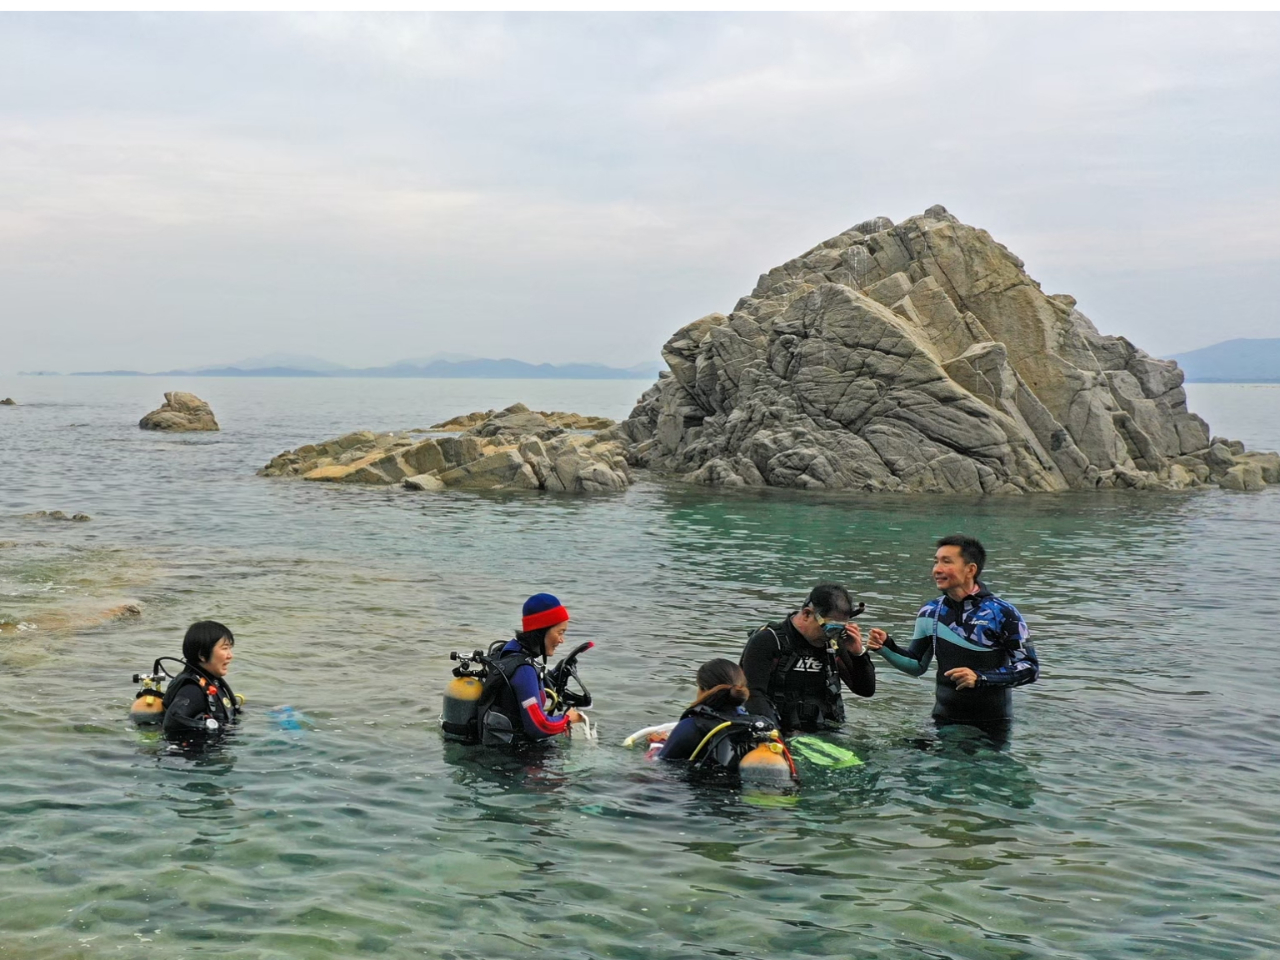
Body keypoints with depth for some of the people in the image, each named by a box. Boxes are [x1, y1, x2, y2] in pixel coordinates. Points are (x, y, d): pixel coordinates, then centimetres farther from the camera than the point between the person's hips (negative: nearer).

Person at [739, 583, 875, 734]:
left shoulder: (833, 644, 11)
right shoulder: (767, 642, -4)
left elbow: (867, 690, 15)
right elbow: (753, 695, -12)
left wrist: (858, 653, -2)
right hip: (782, 736, -5)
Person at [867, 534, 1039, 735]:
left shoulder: (1002, 613, -12)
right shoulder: (930, 612, 2)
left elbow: (1030, 668, -12)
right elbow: (917, 666, 11)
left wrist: (981, 677, -23)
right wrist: (886, 647, -6)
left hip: (992, 726, -3)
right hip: (944, 722, 4)